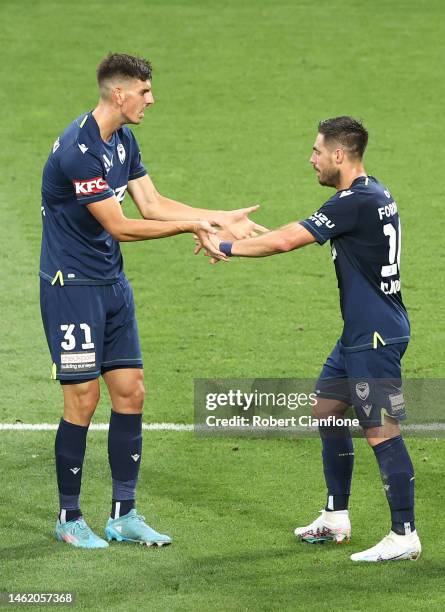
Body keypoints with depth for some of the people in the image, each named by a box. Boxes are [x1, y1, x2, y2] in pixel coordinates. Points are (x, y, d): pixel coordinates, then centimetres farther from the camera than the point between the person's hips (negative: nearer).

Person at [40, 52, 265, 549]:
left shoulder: (122, 141, 8)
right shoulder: (78, 150, -22)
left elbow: (152, 203, 12)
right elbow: (119, 227, -21)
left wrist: (220, 219, 5)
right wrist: (191, 225, -15)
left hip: (112, 285, 9)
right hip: (71, 285, -9)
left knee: (130, 392, 6)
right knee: (82, 400, -5)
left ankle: (123, 515, 13)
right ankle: (69, 518, 8)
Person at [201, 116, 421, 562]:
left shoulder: (356, 202, -20)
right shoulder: (372, 195, 11)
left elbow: (286, 241, -20)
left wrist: (226, 247, -10)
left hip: (376, 337, -11)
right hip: (360, 333, 11)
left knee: (381, 432, -7)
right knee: (327, 409, 18)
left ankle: (405, 535, -2)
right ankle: (336, 518, 27)